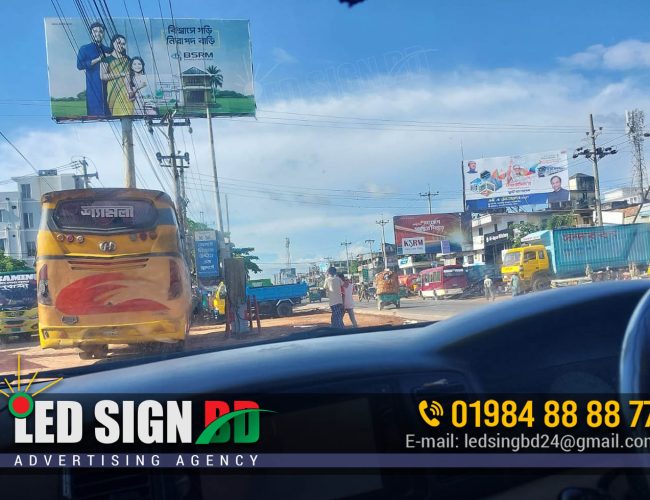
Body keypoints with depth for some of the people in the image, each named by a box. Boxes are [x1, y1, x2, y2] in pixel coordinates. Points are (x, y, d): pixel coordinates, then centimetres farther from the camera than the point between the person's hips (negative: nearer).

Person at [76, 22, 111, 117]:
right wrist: (99, 59, -9)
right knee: (94, 112, -11)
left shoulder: (108, 50, 18)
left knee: (108, 112, -5)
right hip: (93, 87, -3)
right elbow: (80, 65, -6)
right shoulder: (84, 49, 9)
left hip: (108, 86, 3)